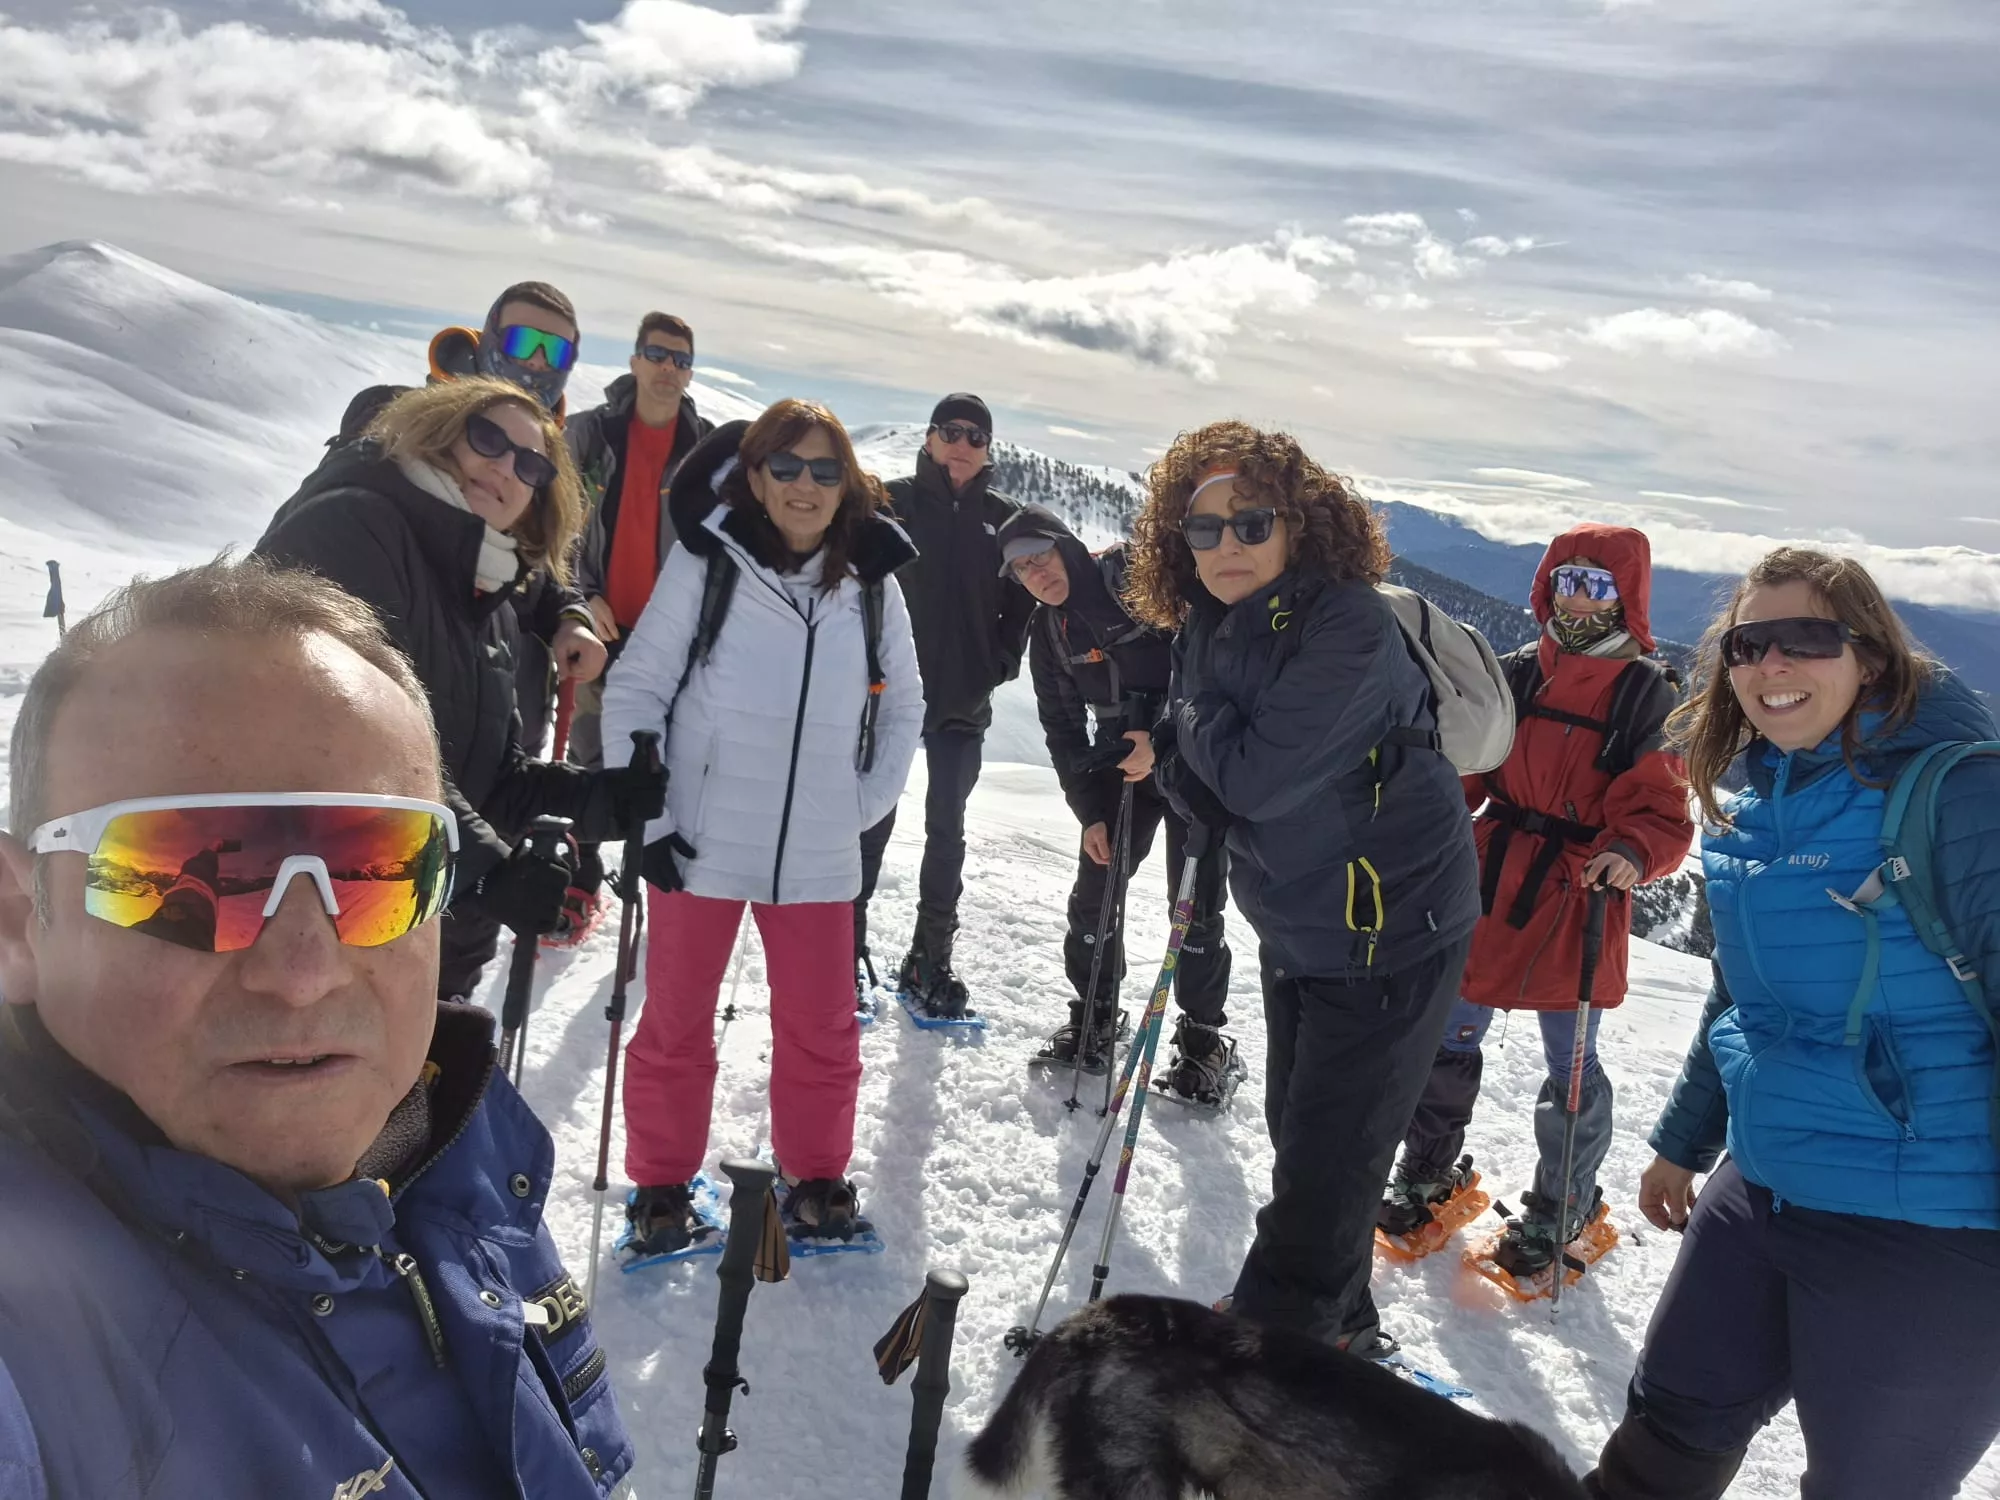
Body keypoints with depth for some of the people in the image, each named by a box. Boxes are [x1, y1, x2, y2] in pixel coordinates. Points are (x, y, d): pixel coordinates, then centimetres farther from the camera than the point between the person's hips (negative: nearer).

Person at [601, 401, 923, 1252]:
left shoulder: (870, 581, 2)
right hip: (700, 847, -2)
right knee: (676, 1024, 11)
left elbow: (904, 705, 14)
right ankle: (661, 1186, 29)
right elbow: (634, 690, -5)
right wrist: (647, 821, -8)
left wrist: (865, 807, 8)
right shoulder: (707, 561, -8)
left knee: (822, 1029, 13)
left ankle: (815, 1178, 32)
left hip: (818, 857, 3)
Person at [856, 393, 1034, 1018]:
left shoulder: (1004, 518, 6)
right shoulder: (895, 501, 0)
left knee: (946, 830, 8)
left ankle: (930, 961, 18)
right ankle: (847, 950, 16)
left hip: (964, 702, 2)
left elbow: (1023, 599, 11)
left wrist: (999, 663, -2)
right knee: (872, 821, 4)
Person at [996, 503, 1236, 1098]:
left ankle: (1203, 1037, 11)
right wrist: (1089, 810, -2)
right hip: (1123, 765, 5)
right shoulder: (1047, 631, 3)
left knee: (1196, 903, -4)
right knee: (1093, 894, 3)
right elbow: (1063, 727, 6)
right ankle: (1094, 1017, 22)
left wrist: (1164, 736, -27)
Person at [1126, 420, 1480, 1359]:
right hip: (1296, 925, 9)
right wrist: (1187, 771, -16)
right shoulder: (1210, 632, 1)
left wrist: (1197, 718, -13)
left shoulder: (1350, 623, -24)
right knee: (1297, 1130, 21)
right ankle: (1335, 1323, 42)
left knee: (1328, 1154, 1)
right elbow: (1217, 793, 6)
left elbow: (1261, 776, -30)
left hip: (1393, 927, -8)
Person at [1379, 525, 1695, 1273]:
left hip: (1575, 904, -3)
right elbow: (1466, 770, 11)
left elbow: (1662, 812, -7)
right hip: (1487, 889, 4)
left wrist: (1631, 854, -27)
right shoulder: (1516, 673, 4)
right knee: (1448, 1038, 12)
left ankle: (1561, 1208, 29)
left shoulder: (1647, 695, -5)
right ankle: (1428, 1170, 33)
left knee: (1569, 1064, 8)